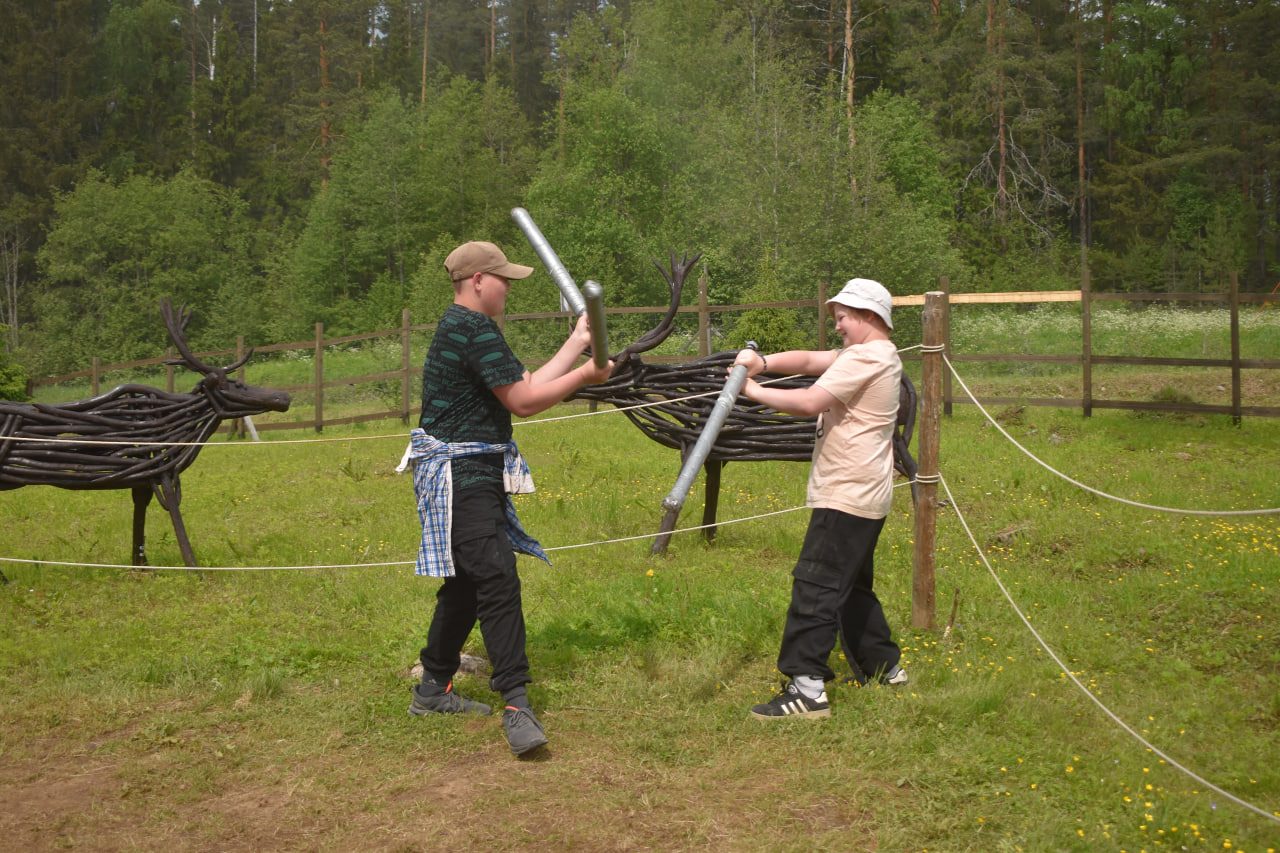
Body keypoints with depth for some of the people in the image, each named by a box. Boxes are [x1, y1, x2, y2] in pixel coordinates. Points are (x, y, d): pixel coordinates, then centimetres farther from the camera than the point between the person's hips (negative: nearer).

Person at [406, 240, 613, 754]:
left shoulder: (460, 328, 20)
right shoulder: (475, 329, -15)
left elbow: (525, 387, 18)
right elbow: (524, 401, -16)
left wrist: (578, 342, 21)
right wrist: (584, 375, -5)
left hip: (472, 476, 11)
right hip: (464, 478, -11)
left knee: (467, 582, 17)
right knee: (497, 581, -17)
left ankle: (433, 690, 26)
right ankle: (516, 706, -20)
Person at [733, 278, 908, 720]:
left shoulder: (866, 358, -15)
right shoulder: (878, 355, 18)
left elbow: (810, 402, -23)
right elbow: (809, 360, 14)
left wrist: (755, 391, -11)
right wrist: (763, 362, -2)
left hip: (848, 497, -11)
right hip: (862, 496, 11)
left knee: (815, 586, -13)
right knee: (851, 587, 21)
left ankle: (806, 689, -15)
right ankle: (885, 666, 31)